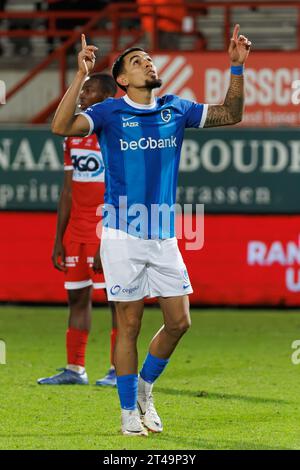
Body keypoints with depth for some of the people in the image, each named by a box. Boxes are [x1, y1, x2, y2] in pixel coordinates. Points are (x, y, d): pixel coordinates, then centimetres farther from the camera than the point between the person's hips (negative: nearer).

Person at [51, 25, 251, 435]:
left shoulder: (176, 109, 8)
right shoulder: (110, 113, -5)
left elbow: (230, 114, 16)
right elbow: (62, 127, -20)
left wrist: (237, 67, 5)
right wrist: (80, 76, -28)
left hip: (164, 237, 4)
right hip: (123, 236, -4)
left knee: (179, 322, 2)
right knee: (129, 325, 0)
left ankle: (145, 386, 26)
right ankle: (129, 410, 11)